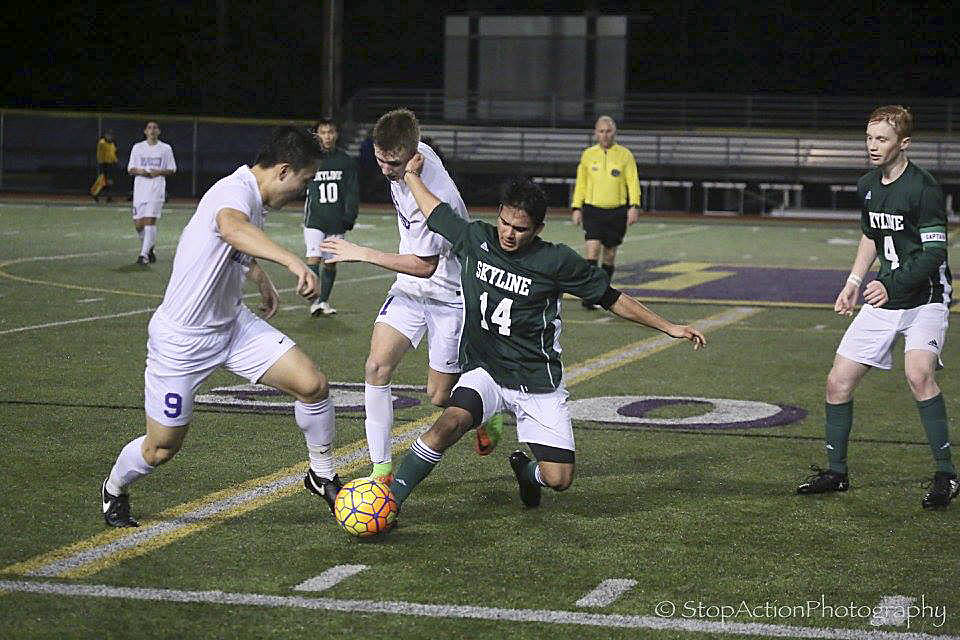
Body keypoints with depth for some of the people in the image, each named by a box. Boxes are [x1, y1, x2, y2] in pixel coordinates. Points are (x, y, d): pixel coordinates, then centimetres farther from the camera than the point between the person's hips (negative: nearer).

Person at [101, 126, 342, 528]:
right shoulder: (235, 192, -26)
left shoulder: (254, 198, 4)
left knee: (313, 385, -8)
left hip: (233, 323, 8)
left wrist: (262, 280, 37)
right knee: (162, 448, 6)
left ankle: (322, 476, 14)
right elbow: (232, 227, -53)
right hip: (181, 339, -8)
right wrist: (293, 262, -64)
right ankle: (114, 490, 38)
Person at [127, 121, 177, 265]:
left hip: (157, 188, -3)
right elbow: (130, 169, 13)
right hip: (140, 188, 3)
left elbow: (172, 170, 10)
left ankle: (144, 254, -16)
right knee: (138, 224, 1)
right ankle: (149, 248, 26)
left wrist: (159, 172, -9)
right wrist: (139, 171, -9)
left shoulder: (165, 149, 6)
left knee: (150, 220, -15)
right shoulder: (137, 147, 11)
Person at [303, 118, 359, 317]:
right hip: (315, 219, -2)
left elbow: (352, 191, 6)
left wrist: (349, 216, -4)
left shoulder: (346, 161, 5)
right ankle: (315, 301, -16)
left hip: (337, 221, 2)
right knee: (313, 258, -16)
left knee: (331, 263, 8)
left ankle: (324, 300, 21)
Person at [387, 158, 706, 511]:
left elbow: (613, 299, 1)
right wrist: (411, 174, 23)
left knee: (558, 480, -8)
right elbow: (435, 211, 17)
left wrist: (670, 328, 2)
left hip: (538, 382, 0)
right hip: (484, 372, 0)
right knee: (451, 422, -32)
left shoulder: (556, 261, -9)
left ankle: (526, 469, 29)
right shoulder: (474, 238, -4)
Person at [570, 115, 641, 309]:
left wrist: (634, 206, -11)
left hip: (617, 211, 0)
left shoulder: (625, 155, 2)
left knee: (610, 253, 8)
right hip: (592, 209, 0)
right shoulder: (588, 154, 6)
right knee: (592, 248, -15)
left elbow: (633, 182, 0)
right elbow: (581, 183, 13)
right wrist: (576, 207, 7)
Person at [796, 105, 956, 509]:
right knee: (838, 382, 3)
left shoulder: (923, 188, -17)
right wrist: (853, 283, 18)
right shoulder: (868, 186, 7)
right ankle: (836, 472, 20)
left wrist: (891, 286, -25)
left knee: (918, 373, -30)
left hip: (925, 298, -7)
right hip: (883, 299, 7)